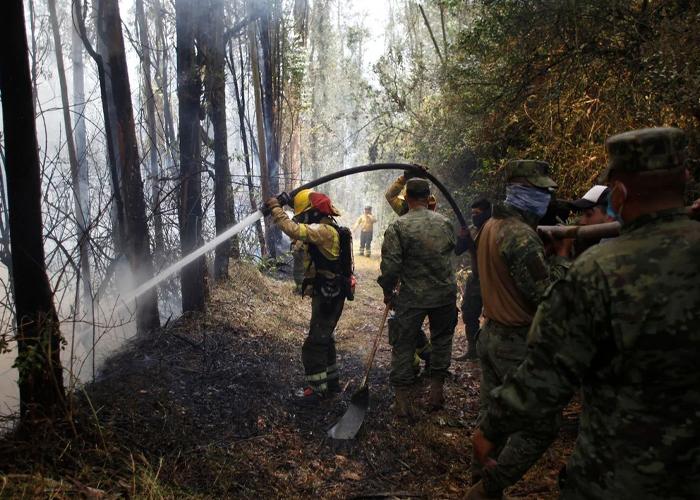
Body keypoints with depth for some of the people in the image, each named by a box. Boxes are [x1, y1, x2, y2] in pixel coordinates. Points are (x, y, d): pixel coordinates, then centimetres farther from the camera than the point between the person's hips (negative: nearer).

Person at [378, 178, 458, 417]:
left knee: (403, 344, 9)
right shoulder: (444, 222, 1)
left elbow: (390, 266, -15)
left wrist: (388, 292, -1)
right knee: (442, 339, 20)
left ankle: (401, 399, 13)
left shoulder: (398, 227, -13)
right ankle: (437, 390, 28)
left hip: (412, 297, -3)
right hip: (445, 294, 3)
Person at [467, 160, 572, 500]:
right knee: (543, 425, 3)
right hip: (518, 344, -9)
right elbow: (546, 295, -21)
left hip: (490, 334, 9)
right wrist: (562, 254, -8)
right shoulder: (522, 235, -21)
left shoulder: (490, 226, 8)